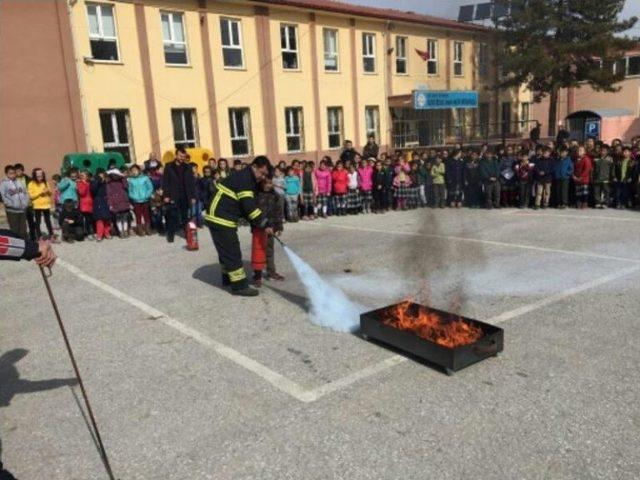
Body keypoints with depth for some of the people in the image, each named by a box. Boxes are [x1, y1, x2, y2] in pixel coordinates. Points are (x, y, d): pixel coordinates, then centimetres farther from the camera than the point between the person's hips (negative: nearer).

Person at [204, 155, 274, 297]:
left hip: (223, 218, 10)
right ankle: (239, 286, -2)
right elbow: (249, 206, -22)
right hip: (220, 219, -10)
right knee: (232, 252, -7)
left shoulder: (247, 179, 16)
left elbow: (246, 205, 17)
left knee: (227, 250, 21)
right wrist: (265, 224, -18)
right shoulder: (244, 178, -16)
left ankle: (228, 277, 35)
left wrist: (259, 224, 6)